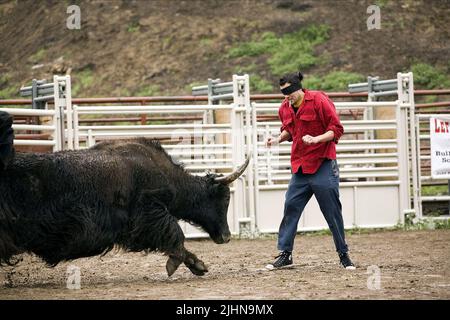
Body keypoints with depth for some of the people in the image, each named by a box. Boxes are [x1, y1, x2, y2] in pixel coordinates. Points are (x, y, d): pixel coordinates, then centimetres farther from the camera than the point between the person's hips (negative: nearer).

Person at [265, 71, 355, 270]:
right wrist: (279, 139, 4)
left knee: (332, 211, -1)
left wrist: (316, 139, -24)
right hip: (299, 166, 6)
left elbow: (337, 129, -11)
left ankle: (343, 255, 10)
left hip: (322, 165, -6)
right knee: (290, 208, 0)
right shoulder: (285, 108, 7)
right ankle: (285, 254, 6)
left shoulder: (319, 101, -12)